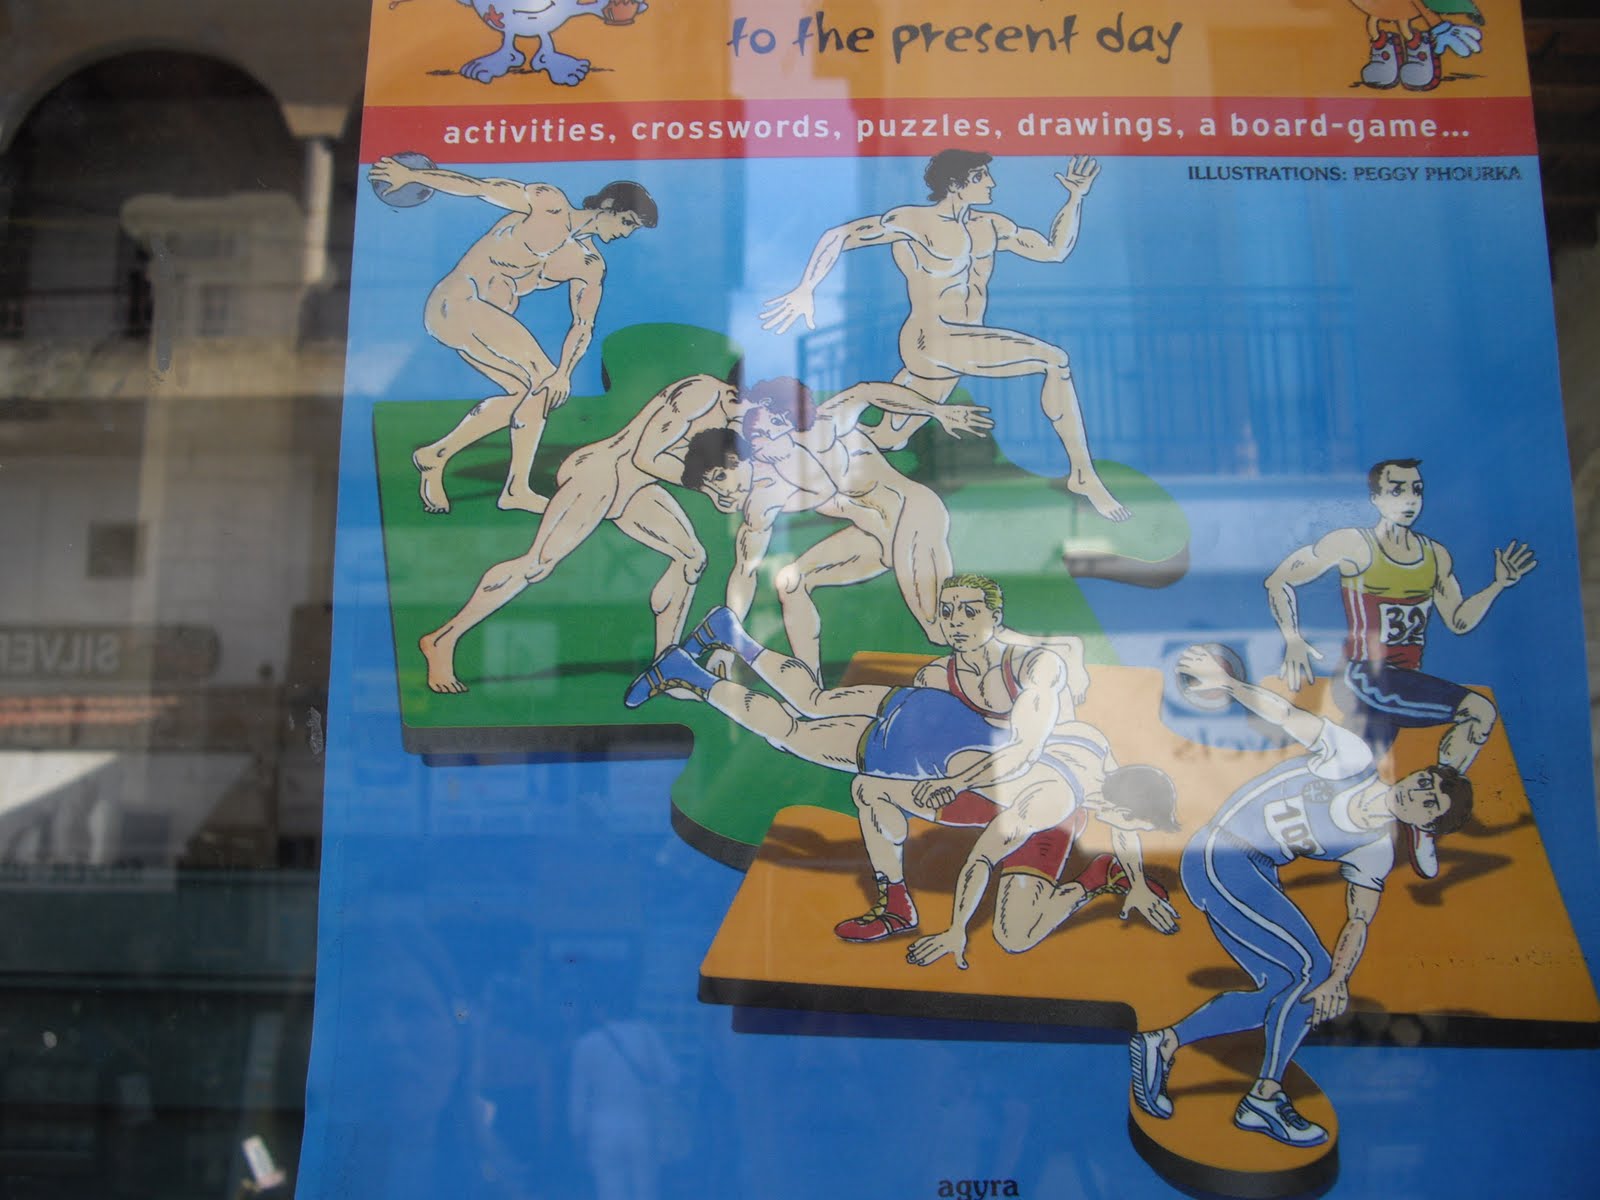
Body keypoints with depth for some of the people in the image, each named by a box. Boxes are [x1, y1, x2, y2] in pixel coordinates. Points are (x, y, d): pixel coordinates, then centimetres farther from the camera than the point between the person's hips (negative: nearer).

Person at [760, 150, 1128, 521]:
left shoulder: (990, 226, 11)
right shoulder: (914, 221, -10)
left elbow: (1054, 250, 17)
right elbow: (838, 236, -12)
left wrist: (1076, 196, 7)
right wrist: (805, 290, -21)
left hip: (962, 346, 8)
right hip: (933, 341, -8)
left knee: (890, 439, 14)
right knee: (1054, 360, -19)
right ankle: (1083, 474, -13)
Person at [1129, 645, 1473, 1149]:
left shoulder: (1375, 851, 8)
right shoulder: (1353, 758, -6)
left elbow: (1359, 922, 4)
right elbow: (1287, 714, -11)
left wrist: (1338, 979, -13)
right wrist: (1227, 682, -26)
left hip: (1256, 876, 7)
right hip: (1220, 856, -7)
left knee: (1282, 989, 1)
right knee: (1310, 965, -13)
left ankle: (1161, 1045, 10)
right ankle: (1265, 1098, 1)